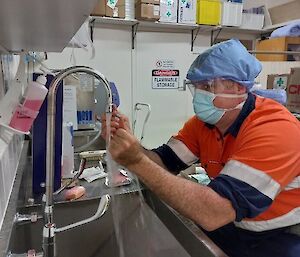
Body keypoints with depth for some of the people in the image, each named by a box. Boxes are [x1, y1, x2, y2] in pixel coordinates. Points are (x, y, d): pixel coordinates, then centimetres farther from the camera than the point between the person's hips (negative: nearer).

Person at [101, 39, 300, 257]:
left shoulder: (274, 130, -28)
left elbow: (213, 214, -36)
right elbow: (164, 162, -8)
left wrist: (137, 162, -37)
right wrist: (128, 143, -26)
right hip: (234, 227, 5)